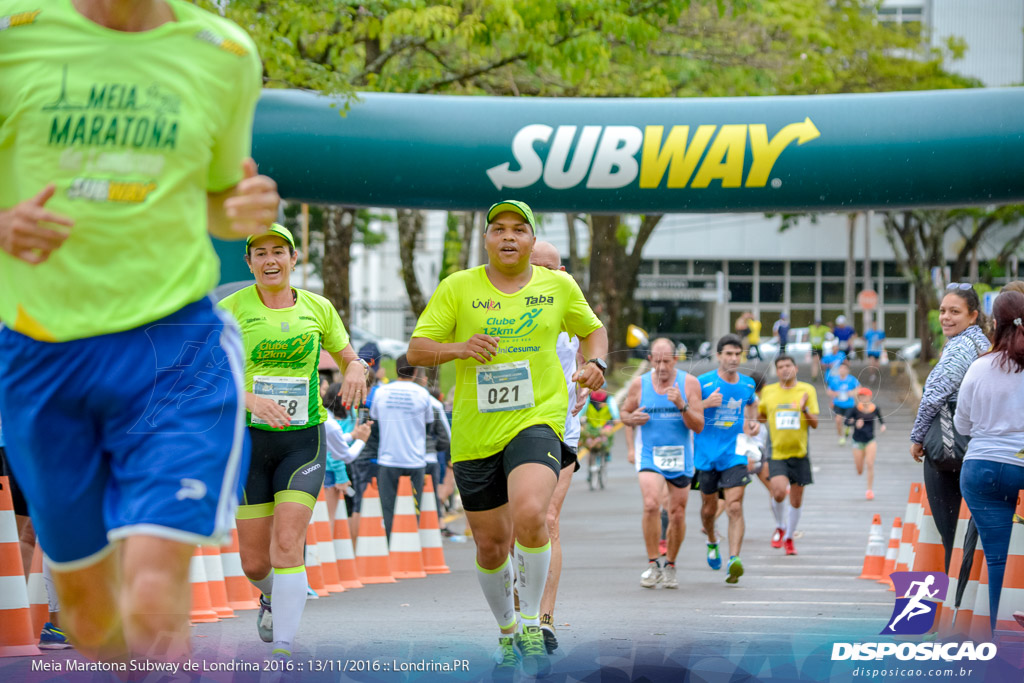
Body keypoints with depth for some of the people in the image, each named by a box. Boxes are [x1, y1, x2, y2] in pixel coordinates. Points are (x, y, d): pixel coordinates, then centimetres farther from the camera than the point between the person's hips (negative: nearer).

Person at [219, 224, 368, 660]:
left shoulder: (318, 308, 6)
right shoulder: (231, 309, -2)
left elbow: (350, 359, 17)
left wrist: (356, 371, -8)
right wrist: (249, 399, -26)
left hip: (303, 440, 0)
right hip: (249, 439, 0)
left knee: (287, 543, -18)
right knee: (254, 563, 2)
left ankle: (283, 648, -18)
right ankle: (273, 597, 39)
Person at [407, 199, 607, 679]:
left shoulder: (559, 287, 6)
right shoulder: (457, 288, 2)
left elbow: (591, 329, 23)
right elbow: (416, 351, 0)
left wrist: (595, 363, 3)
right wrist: (460, 348, -19)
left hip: (537, 419, -1)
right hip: (474, 435, 2)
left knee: (530, 516, -28)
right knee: (491, 546, 9)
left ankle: (531, 626, -11)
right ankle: (506, 633, 35)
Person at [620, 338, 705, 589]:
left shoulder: (689, 383, -4)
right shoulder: (639, 384, 0)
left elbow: (699, 426, -7)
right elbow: (624, 412, 15)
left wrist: (681, 405, -24)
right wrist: (632, 418, -8)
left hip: (680, 457, 1)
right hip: (649, 455, -1)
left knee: (677, 515, 5)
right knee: (651, 505, -22)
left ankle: (670, 565, 24)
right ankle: (652, 564, -12)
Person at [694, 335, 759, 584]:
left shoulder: (747, 384, 5)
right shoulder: (703, 382, -5)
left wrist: (753, 421, 8)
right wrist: (706, 403, -20)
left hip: (735, 455, 1)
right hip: (706, 454, 0)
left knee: (735, 507, -15)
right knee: (709, 507, 13)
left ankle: (734, 560, -23)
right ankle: (712, 542, 44)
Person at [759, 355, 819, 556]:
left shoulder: (807, 390, 0)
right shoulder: (768, 392, 4)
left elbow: (815, 424, -3)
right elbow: (761, 417, 21)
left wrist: (805, 409, -21)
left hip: (799, 453, 1)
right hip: (777, 453, 0)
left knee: (796, 501, 6)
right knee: (779, 492, -20)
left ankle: (789, 538, 25)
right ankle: (780, 528, 6)